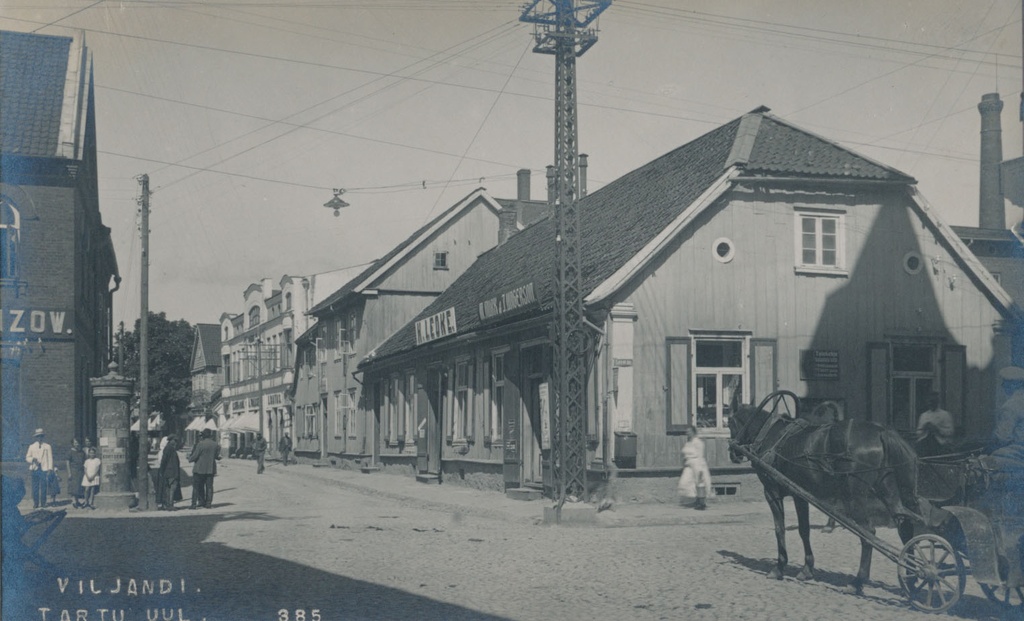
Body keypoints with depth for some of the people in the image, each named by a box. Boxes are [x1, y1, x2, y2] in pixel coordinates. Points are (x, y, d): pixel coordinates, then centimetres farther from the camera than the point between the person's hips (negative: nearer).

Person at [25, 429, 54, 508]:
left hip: (44, 469, -1)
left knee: (43, 487, -3)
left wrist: (49, 469, -3)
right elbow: (27, 457, 14)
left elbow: (50, 458, 6)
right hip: (35, 469, 1)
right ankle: (35, 503, 2)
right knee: (35, 487, -2)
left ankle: (43, 503, 1)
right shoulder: (32, 446, 14)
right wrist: (32, 459, -9)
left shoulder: (47, 447, 9)